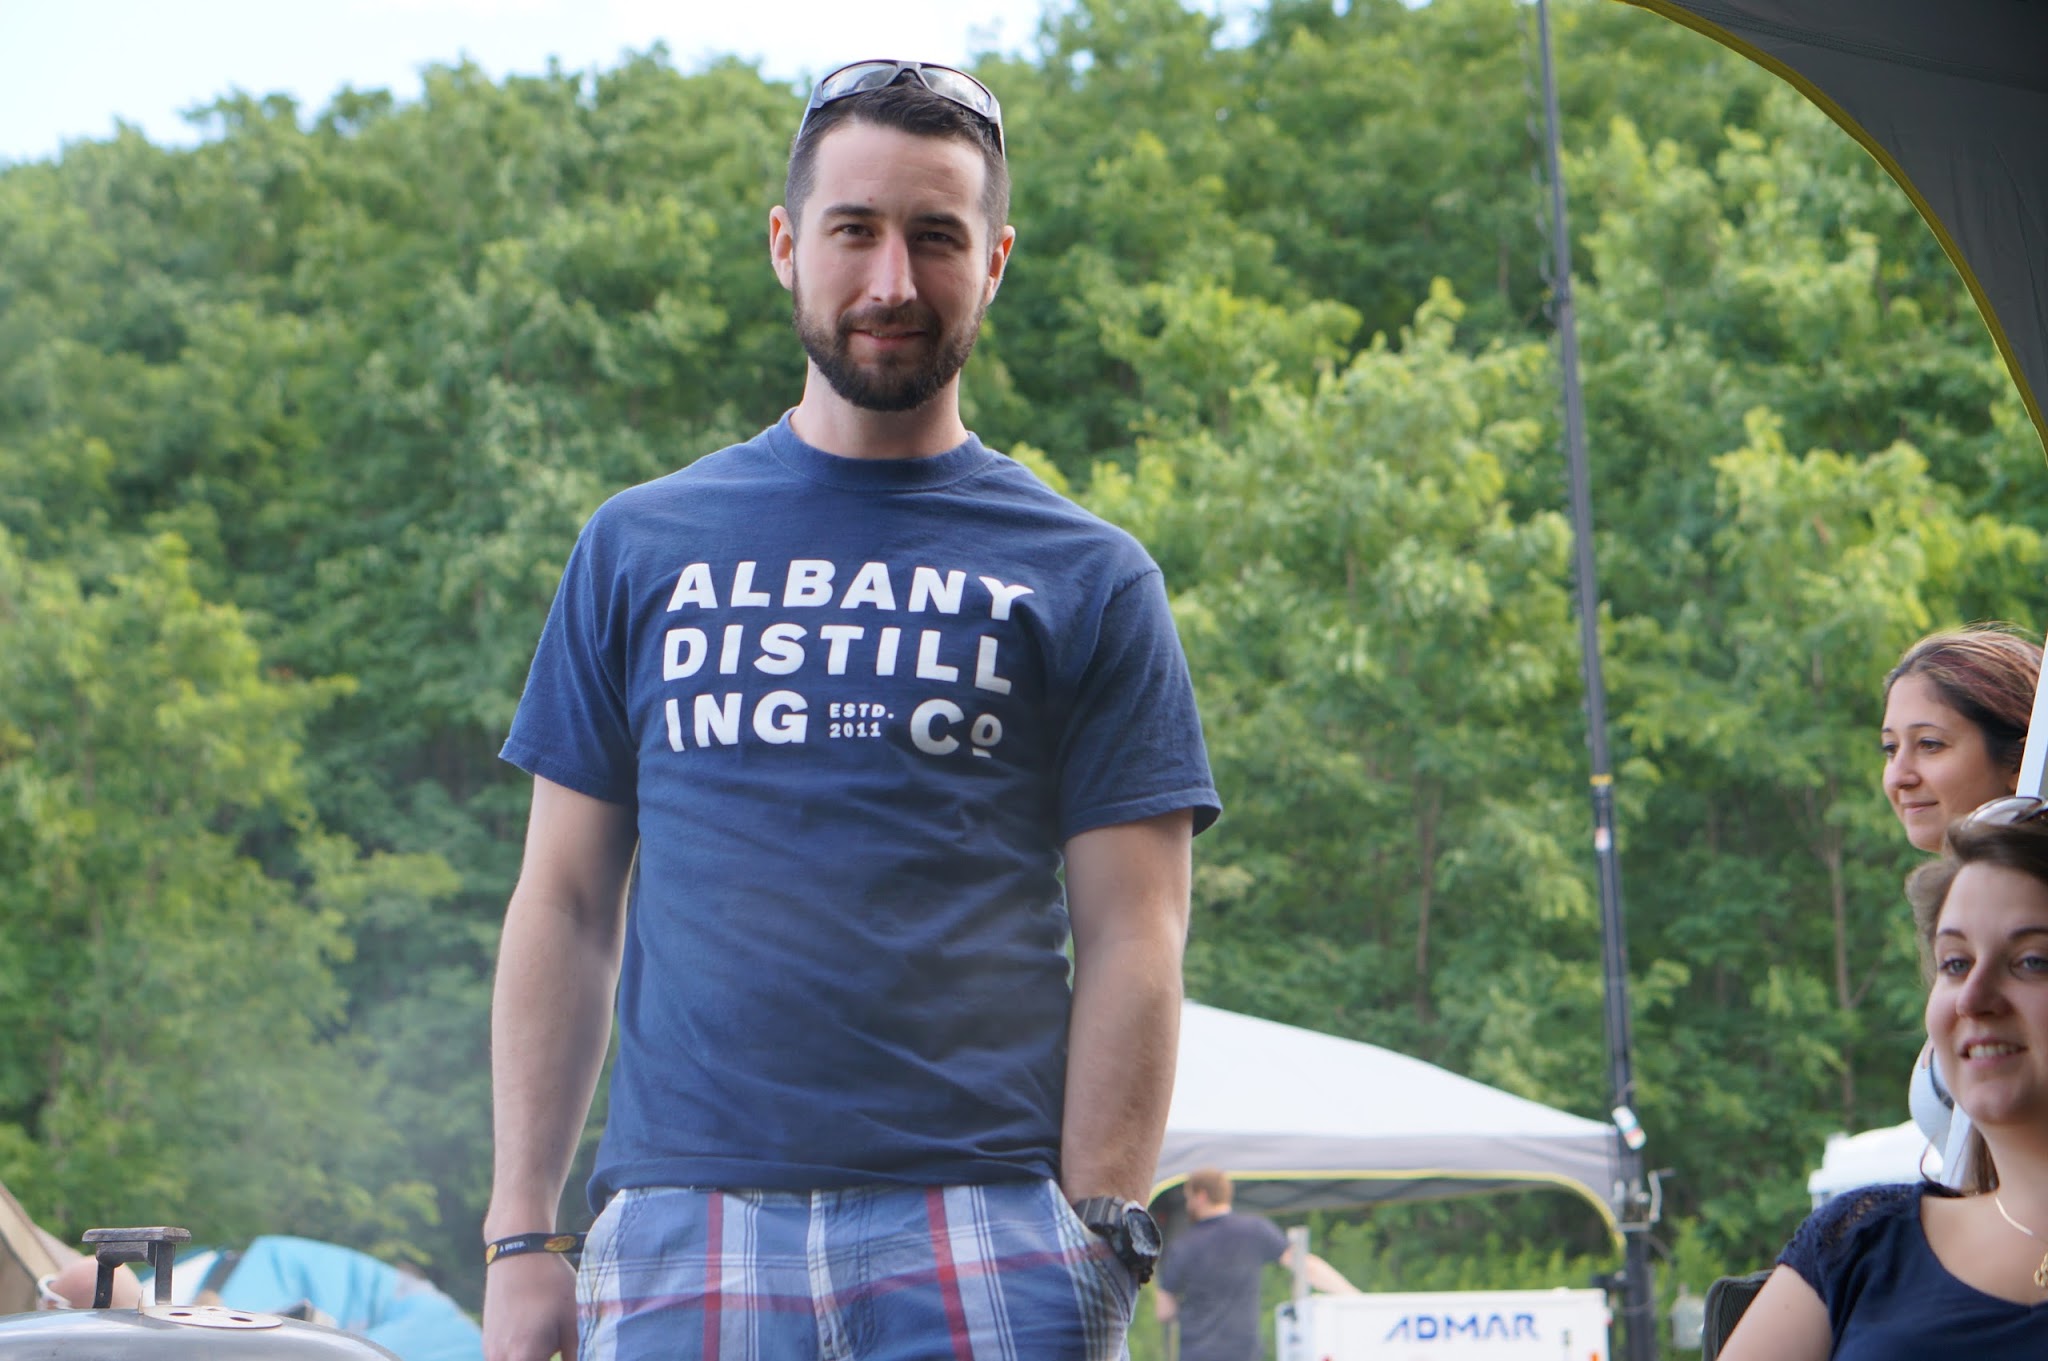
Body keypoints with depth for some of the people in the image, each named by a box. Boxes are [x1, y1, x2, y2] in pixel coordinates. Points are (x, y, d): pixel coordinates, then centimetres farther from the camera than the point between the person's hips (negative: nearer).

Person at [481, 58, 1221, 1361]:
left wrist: (1095, 1249, -7)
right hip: (678, 1233, 2)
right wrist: (521, 1235, 6)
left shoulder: (1086, 579, 9)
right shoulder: (641, 551, 15)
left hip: (980, 1233, -1)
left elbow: (1133, 943, 3)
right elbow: (566, 907, 13)